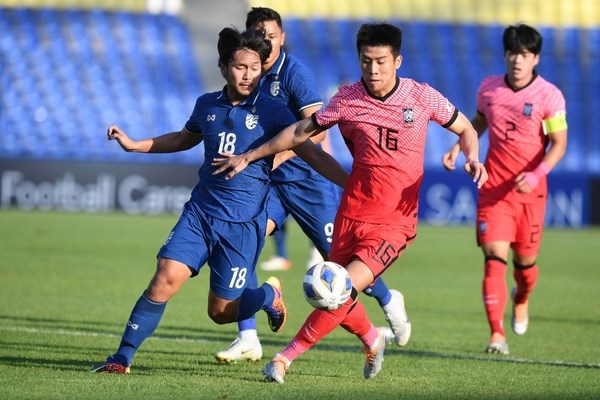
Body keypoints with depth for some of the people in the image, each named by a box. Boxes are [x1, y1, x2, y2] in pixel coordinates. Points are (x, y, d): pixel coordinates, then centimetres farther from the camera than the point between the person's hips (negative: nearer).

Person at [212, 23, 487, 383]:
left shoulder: (422, 97, -6)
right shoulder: (348, 99, -3)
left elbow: (465, 129, 9)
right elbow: (301, 132, 10)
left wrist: (473, 157, -13)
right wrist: (248, 157, 11)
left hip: (395, 222, -3)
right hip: (352, 215, 3)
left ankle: (287, 357, -12)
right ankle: (373, 340, 42)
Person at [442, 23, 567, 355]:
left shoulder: (549, 95, -9)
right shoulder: (489, 88, 2)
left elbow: (559, 144, -10)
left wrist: (536, 175, -24)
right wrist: (457, 148, 6)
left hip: (529, 190, -1)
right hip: (493, 188, 1)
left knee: (525, 261, 9)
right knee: (494, 257, -12)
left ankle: (521, 299, 46)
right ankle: (497, 334, -14)